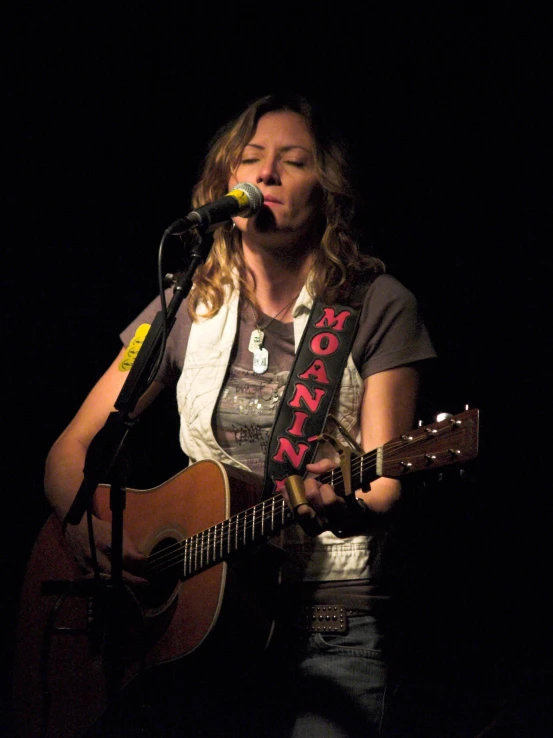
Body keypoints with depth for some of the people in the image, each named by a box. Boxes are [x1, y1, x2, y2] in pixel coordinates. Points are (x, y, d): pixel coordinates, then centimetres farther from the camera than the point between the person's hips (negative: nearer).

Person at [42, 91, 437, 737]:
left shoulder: (377, 307, -1)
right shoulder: (188, 309, 7)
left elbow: (385, 487, -6)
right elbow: (71, 448, 8)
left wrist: (339, 502, -29)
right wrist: (81, 524, -13)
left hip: (330, 620, -2)